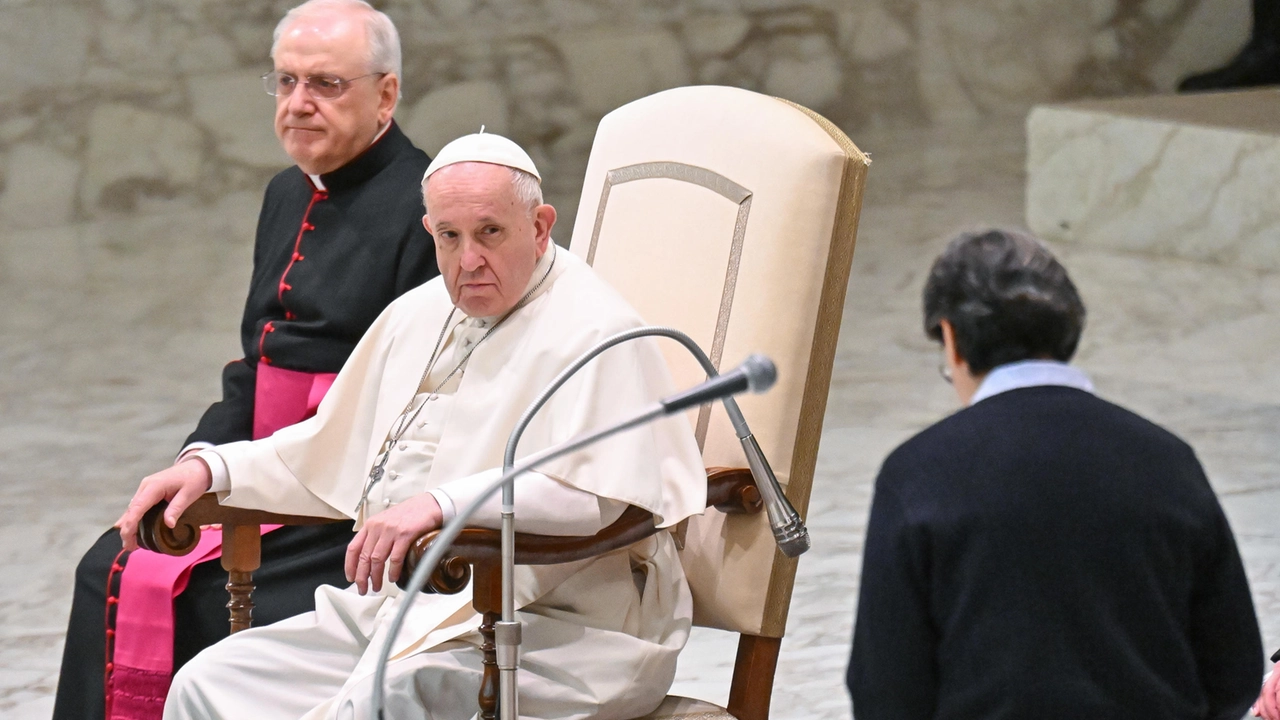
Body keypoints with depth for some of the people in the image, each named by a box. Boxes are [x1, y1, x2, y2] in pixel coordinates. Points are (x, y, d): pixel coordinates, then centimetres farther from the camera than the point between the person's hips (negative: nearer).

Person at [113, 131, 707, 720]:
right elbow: (332, 449, 30)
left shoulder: (591, 333, -11)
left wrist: (440, 503, -36)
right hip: (388, 605, 9)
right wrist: (213, 467, 15)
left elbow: (591, 492, -26)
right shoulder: (419, 315, 18)